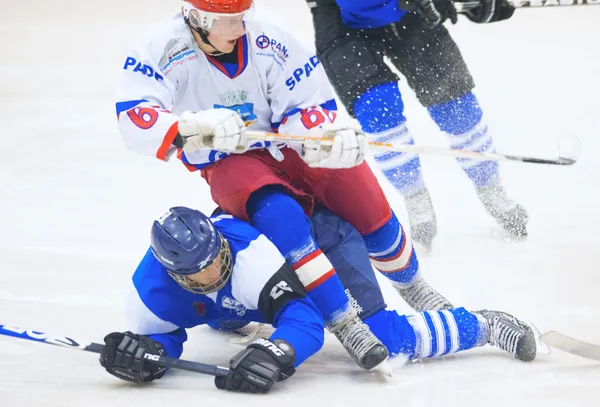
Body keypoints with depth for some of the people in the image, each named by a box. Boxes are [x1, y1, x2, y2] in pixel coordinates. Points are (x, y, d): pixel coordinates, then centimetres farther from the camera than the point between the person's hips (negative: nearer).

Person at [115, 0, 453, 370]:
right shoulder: (162, 49, -18)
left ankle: (410, 283, 22)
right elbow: (134, 120, -28)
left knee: (368, 206, -11)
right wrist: (198, 127, -45)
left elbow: (307, 103, -10)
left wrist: (332, 136, -33)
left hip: (287, 146, 2)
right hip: (230, 162, -2)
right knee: (280, 214, -32)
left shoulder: (266, 44, -14)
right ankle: (343, 323, -25)